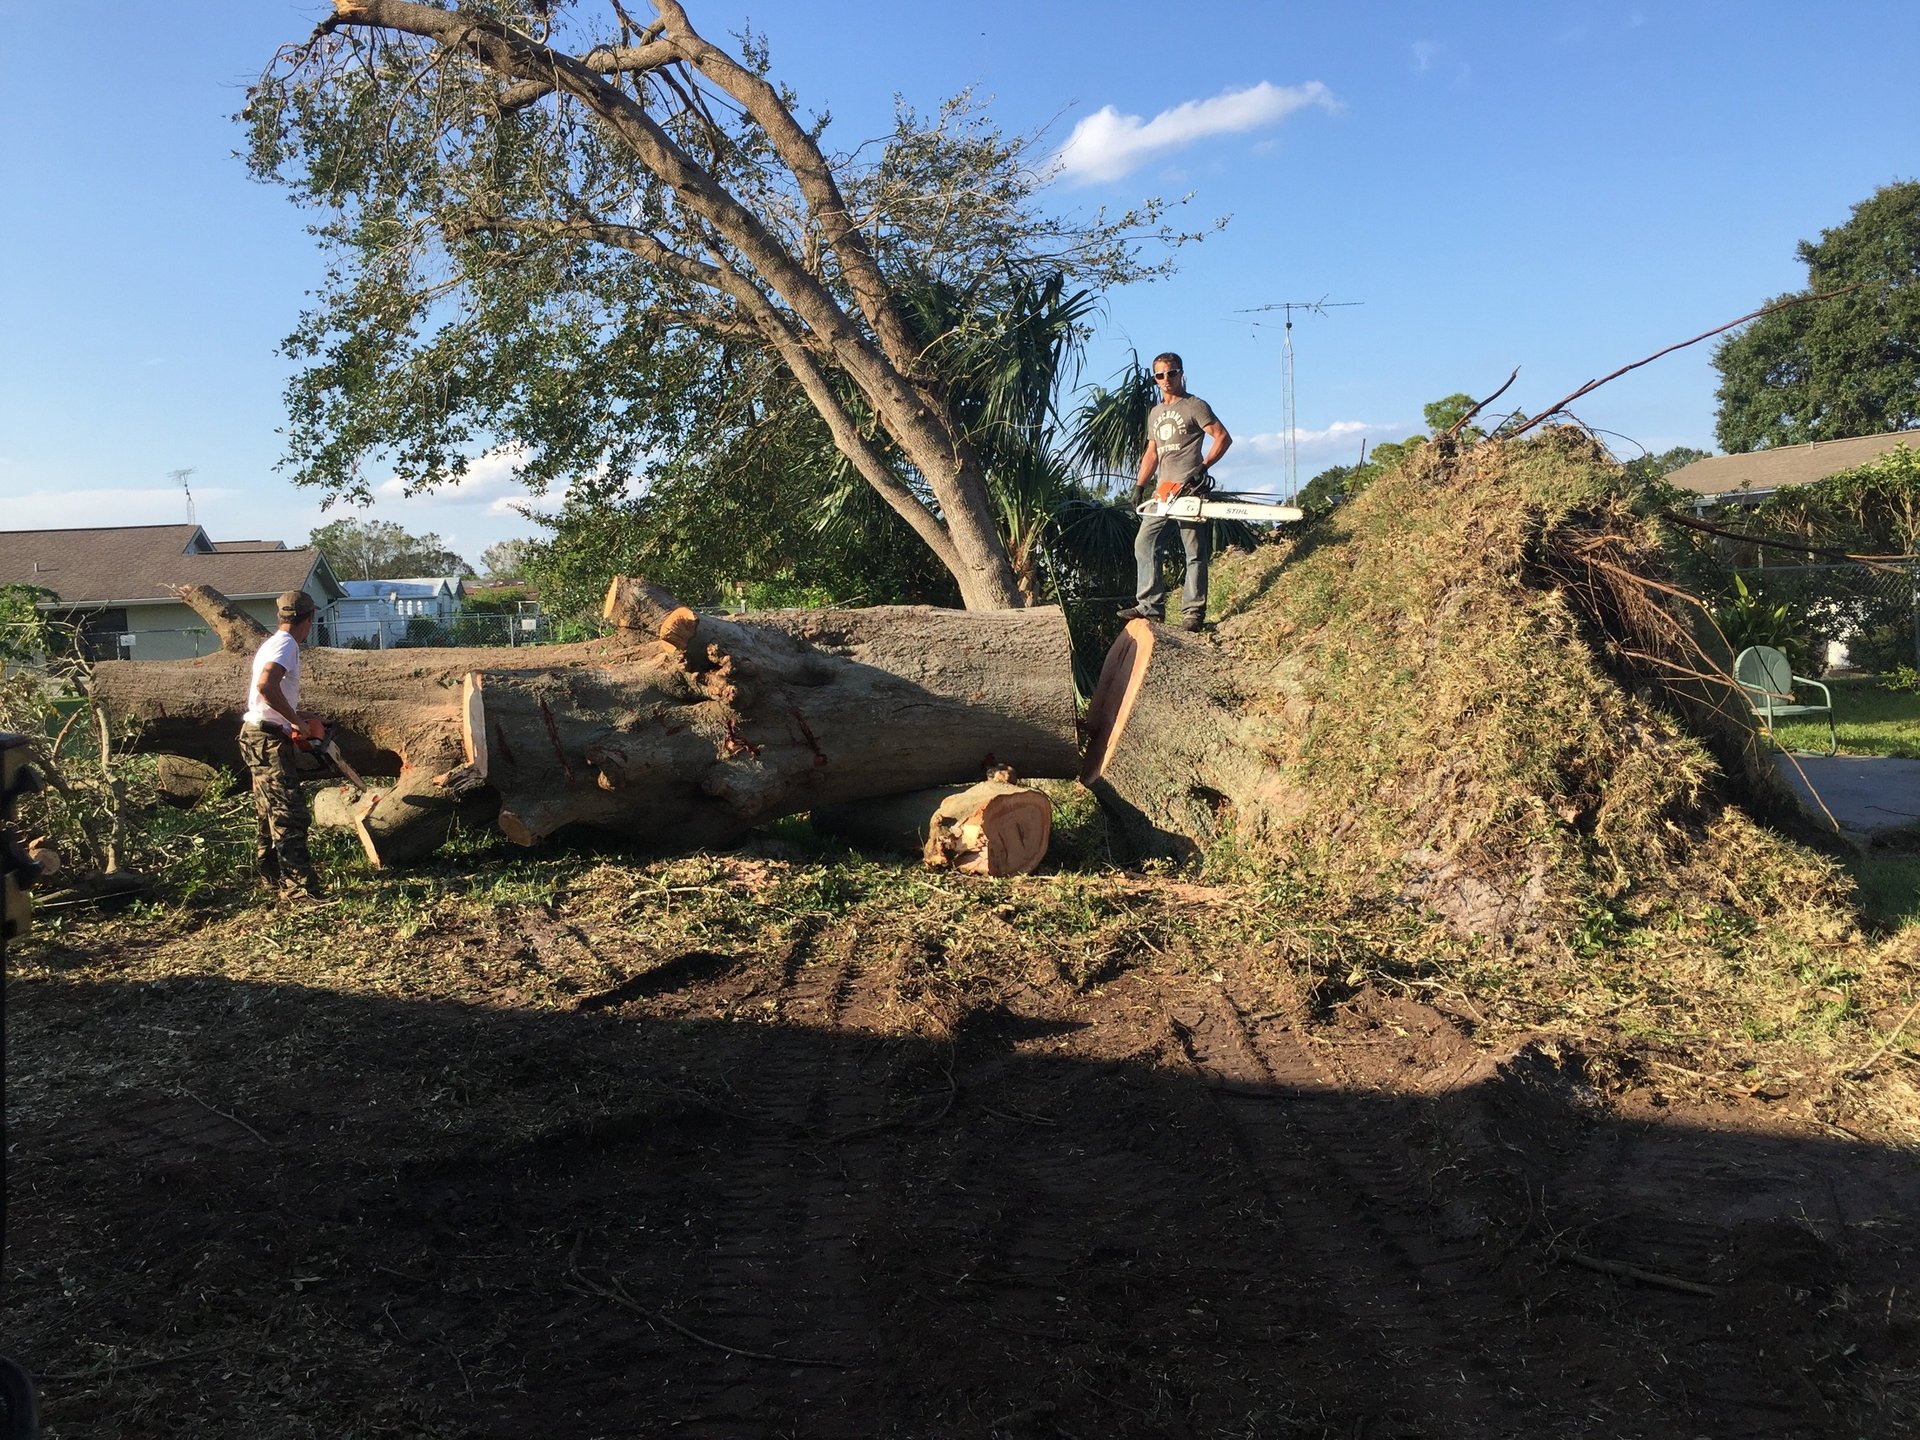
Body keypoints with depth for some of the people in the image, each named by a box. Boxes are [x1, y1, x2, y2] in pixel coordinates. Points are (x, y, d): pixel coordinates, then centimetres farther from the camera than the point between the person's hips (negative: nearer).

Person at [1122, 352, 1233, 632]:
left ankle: (1193, 611, -5)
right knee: (1144, 544, 0)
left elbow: (1223, 437, -6)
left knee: (1195, 551, -5)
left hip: (1189, 489, -7)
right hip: (1162, 491, 8)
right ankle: (1150, 605, 0)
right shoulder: (1155, 413, 21)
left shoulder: (1195, 406, 0)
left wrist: (1202, 468, -16)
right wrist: (1139, 487, 14)